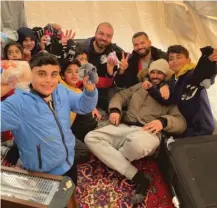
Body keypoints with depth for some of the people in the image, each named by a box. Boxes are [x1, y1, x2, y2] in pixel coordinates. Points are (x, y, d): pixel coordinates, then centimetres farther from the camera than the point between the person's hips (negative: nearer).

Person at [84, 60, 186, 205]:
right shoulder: (139, 87, 26)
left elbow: (181, 123, 2)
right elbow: (120, 96, 25)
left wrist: (163, 121, -19)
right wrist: (115, 109, 2)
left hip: (148, 132, -5)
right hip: (124, 127, 5)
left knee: (138, 142, -43)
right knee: (91, 138, -20)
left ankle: (111, 157, -4)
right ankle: (139, 178, -23)